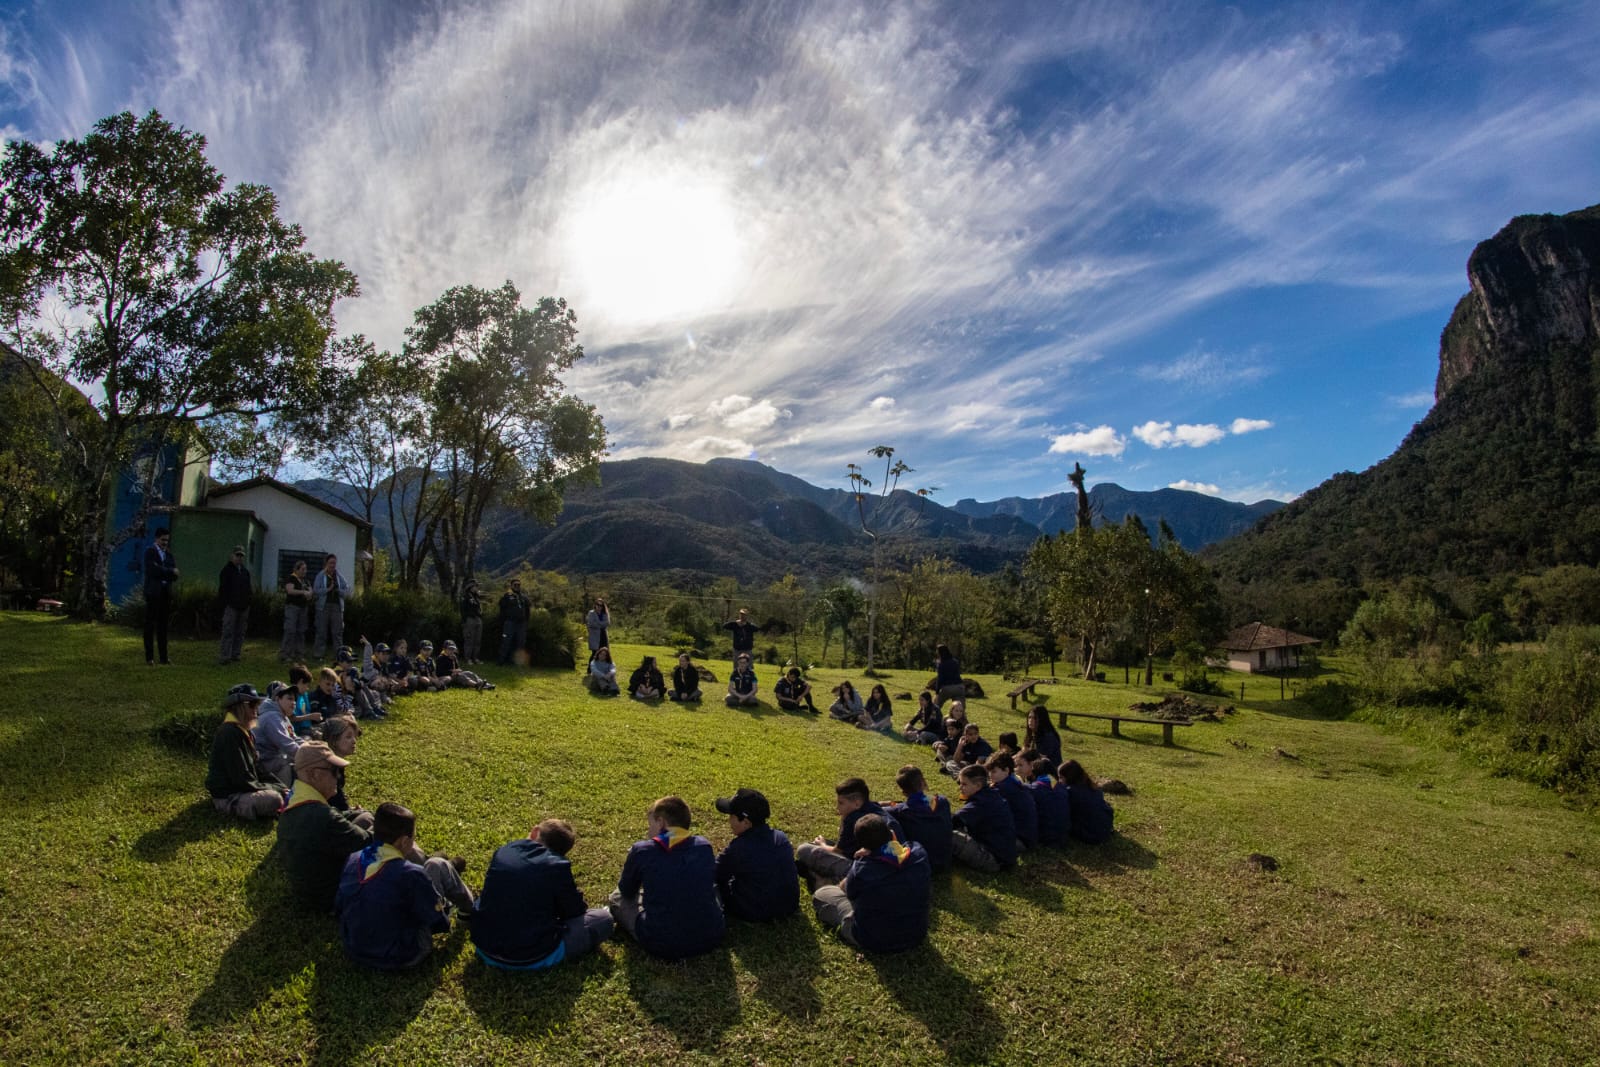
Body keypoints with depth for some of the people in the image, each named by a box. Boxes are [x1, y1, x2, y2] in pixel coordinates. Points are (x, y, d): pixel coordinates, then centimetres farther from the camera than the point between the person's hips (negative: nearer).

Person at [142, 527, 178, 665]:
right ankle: (149, 657, 2)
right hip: (153, 592, -5)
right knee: (150, 624, -1)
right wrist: (170, 572, -5)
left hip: (166, 593, 5)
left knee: (163, 625, 6)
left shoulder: (168, 553, 16)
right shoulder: (150, 551, -1)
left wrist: (162, 571, -10)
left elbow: (175, 573, 6)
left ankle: (164, 657, 8)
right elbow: (154, 570, -15)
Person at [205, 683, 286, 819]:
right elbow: (241, 779, -23)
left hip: (242, 789, 10)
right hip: (228, 797, -10)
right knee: (274, 799, -31)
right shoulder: (230, 733, -19)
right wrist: (274, 788, -16)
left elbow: (255, 767, 14)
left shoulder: (243, 731, 13)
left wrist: (279, 786, 2)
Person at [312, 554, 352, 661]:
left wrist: (337, 589, -10)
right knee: (321, 632, 2)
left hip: (337, 606, 2)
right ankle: (318, 654, 8)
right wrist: (328, 589, -15)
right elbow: (316, 591, -6)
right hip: (323, 607, -2)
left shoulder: (340, 577, 10)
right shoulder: (320, 576, 4)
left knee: (338, 632, 2)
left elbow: (347, 592, 6)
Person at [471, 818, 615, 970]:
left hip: (485, 951, 5)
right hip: (532, 959, -5)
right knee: (603, 918, 7)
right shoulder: (557, 866, -13)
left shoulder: (503, 851, 2)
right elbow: (575, 911, -2)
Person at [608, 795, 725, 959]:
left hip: (661, 945, -4)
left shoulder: (642, 850, -7)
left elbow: (627, 892, 13)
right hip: (710, 939, 4)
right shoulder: (704, 846, 1)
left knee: (617, 897, 22)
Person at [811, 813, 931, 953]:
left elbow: (846, 890, -2)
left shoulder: (861, 868, -25)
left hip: (872, 942, -4)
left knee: (820, 894, 13)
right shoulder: (919, 854, -17)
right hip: (916, 937, 4)